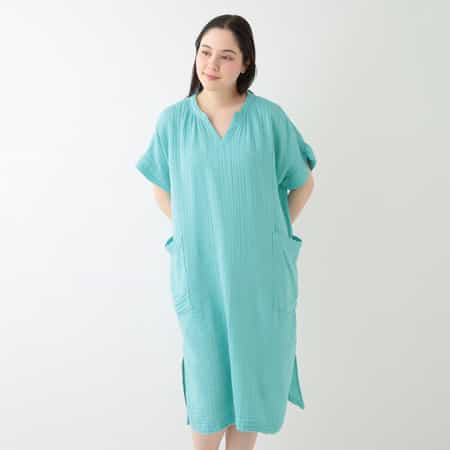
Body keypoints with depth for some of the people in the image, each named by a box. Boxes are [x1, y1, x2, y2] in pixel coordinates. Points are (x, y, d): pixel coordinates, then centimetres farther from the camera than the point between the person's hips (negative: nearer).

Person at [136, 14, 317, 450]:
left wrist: (272, 234, 2)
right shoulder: (172, 119, -3)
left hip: (260, 270, 0)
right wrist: (191, 234, 2)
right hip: (199, 269, 0)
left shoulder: (269, 116, -6)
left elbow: (302, 183, 6)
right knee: (207, 370, 13)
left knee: (253, 367, 13)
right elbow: (162, 189, 10)